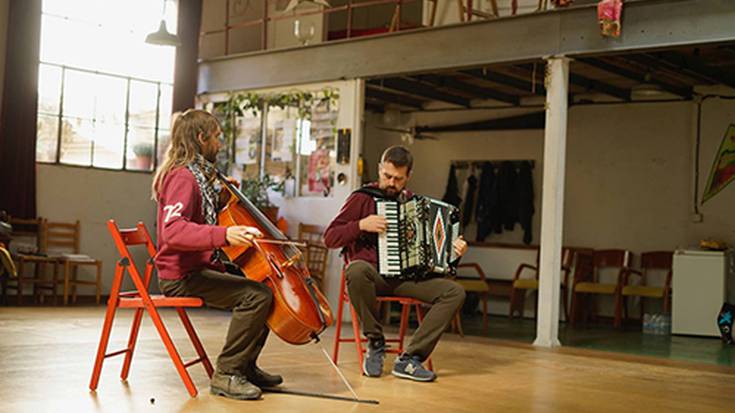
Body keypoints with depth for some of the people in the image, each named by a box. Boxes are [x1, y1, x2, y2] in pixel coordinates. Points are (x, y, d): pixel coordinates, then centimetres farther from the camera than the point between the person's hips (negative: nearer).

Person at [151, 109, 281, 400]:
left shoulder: (197, 174, 17)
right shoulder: (183, 176, -15)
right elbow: (173, 229, -31)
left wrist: (222, 198, 12)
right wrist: (223, 234, -42)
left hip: (199, 269, 10)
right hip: (181, 276, -10)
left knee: (265, 287, 12)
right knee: (256, 295, -24)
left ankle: (245, 366, 16)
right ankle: (226, 374, -15)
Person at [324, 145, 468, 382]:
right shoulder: (362, 198, 4)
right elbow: (329, 238, 1)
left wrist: (453, 250, 5)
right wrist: (361, 225, -13)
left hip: (406, 276, 4)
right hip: (373, 274, -4)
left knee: (455, 292, -19)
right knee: (357, 270, -40)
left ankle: (409, 359, -21)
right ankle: (375, 342, -18)